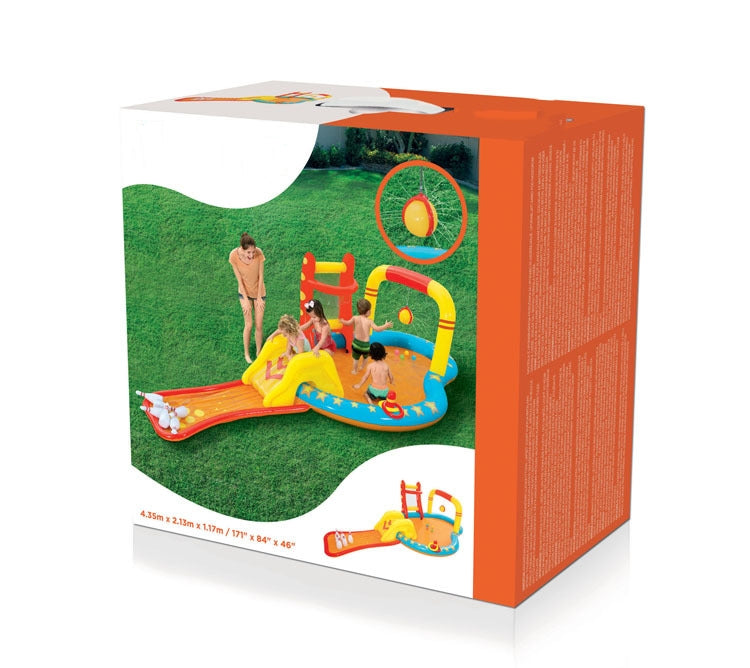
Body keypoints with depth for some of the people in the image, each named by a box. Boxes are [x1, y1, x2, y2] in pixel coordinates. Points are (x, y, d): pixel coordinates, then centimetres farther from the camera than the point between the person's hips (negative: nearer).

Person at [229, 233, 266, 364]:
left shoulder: (259, 253, -26)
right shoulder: (234, 256, -26)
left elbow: (260, 277, -14)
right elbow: (239, 279, -16)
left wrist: (259, 298, -7)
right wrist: (245, 300, -10)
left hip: (259, 291, 1)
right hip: (245, 292, -1)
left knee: (259, 325, 5)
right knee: (249, 325, -1)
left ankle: (258, 352, 25)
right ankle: (246, 354, 20)